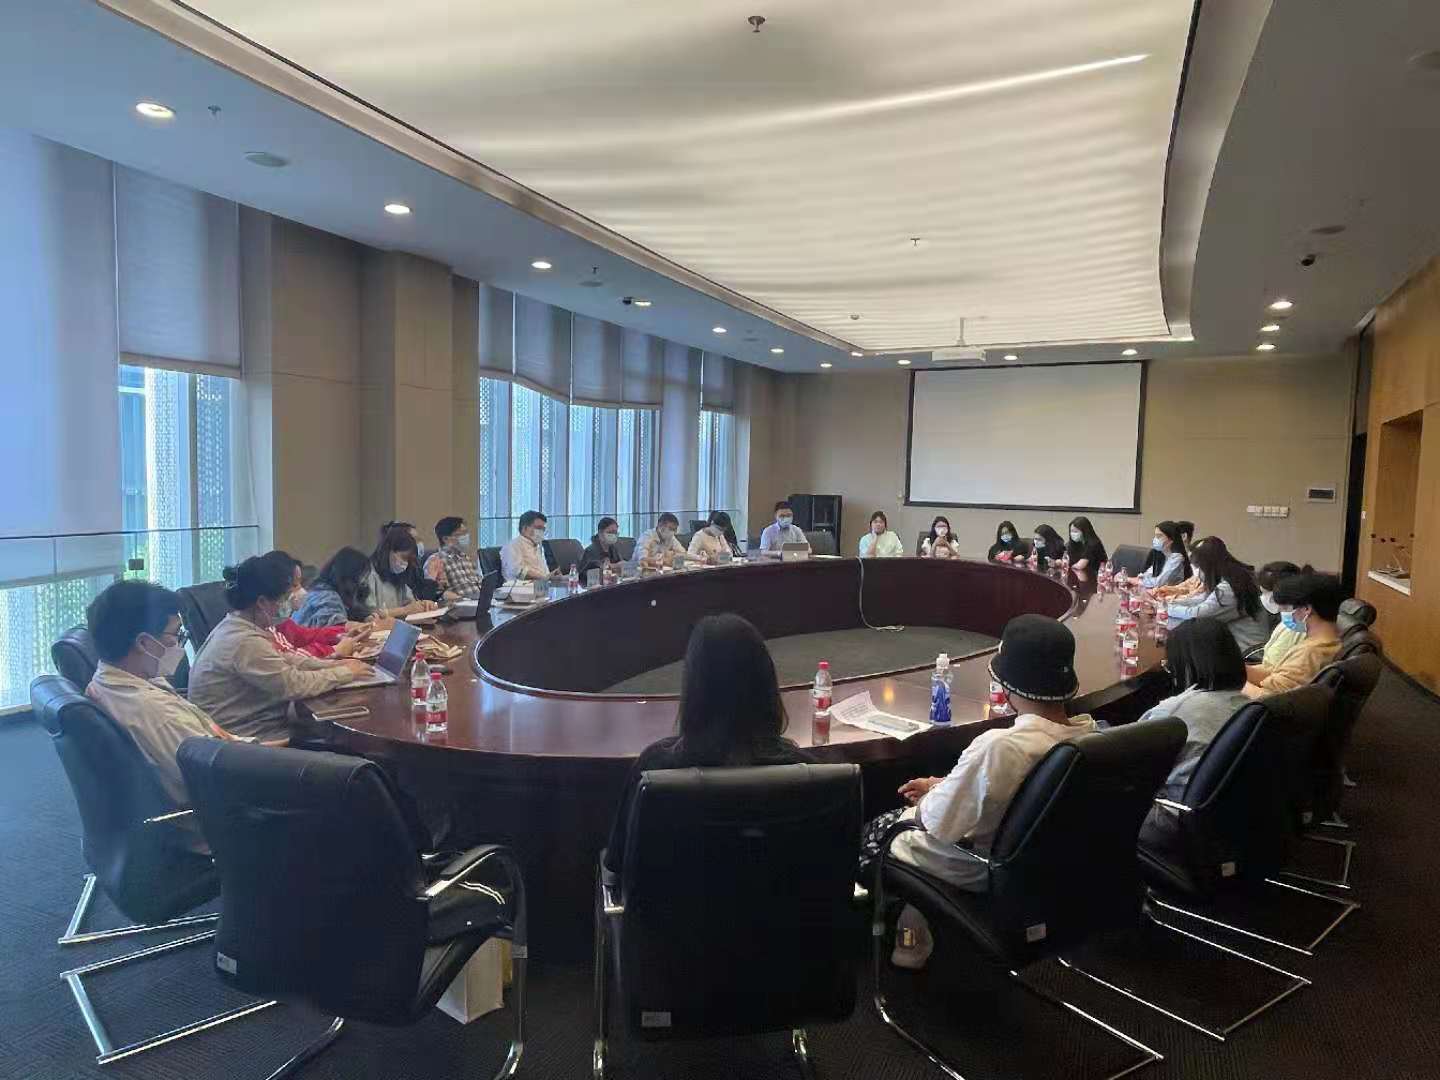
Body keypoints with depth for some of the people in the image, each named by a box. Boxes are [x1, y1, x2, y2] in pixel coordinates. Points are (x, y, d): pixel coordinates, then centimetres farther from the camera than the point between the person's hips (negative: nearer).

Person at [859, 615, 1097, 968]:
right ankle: (914, 940, 34)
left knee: (877, 831, 17)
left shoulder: (998, 747, -38)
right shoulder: (1089, 732, -14)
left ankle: (910, 943, 37)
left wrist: (930, 798, -3)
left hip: (981, 872, -7)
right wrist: (944, 785, 7)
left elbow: (938, 825, -25)